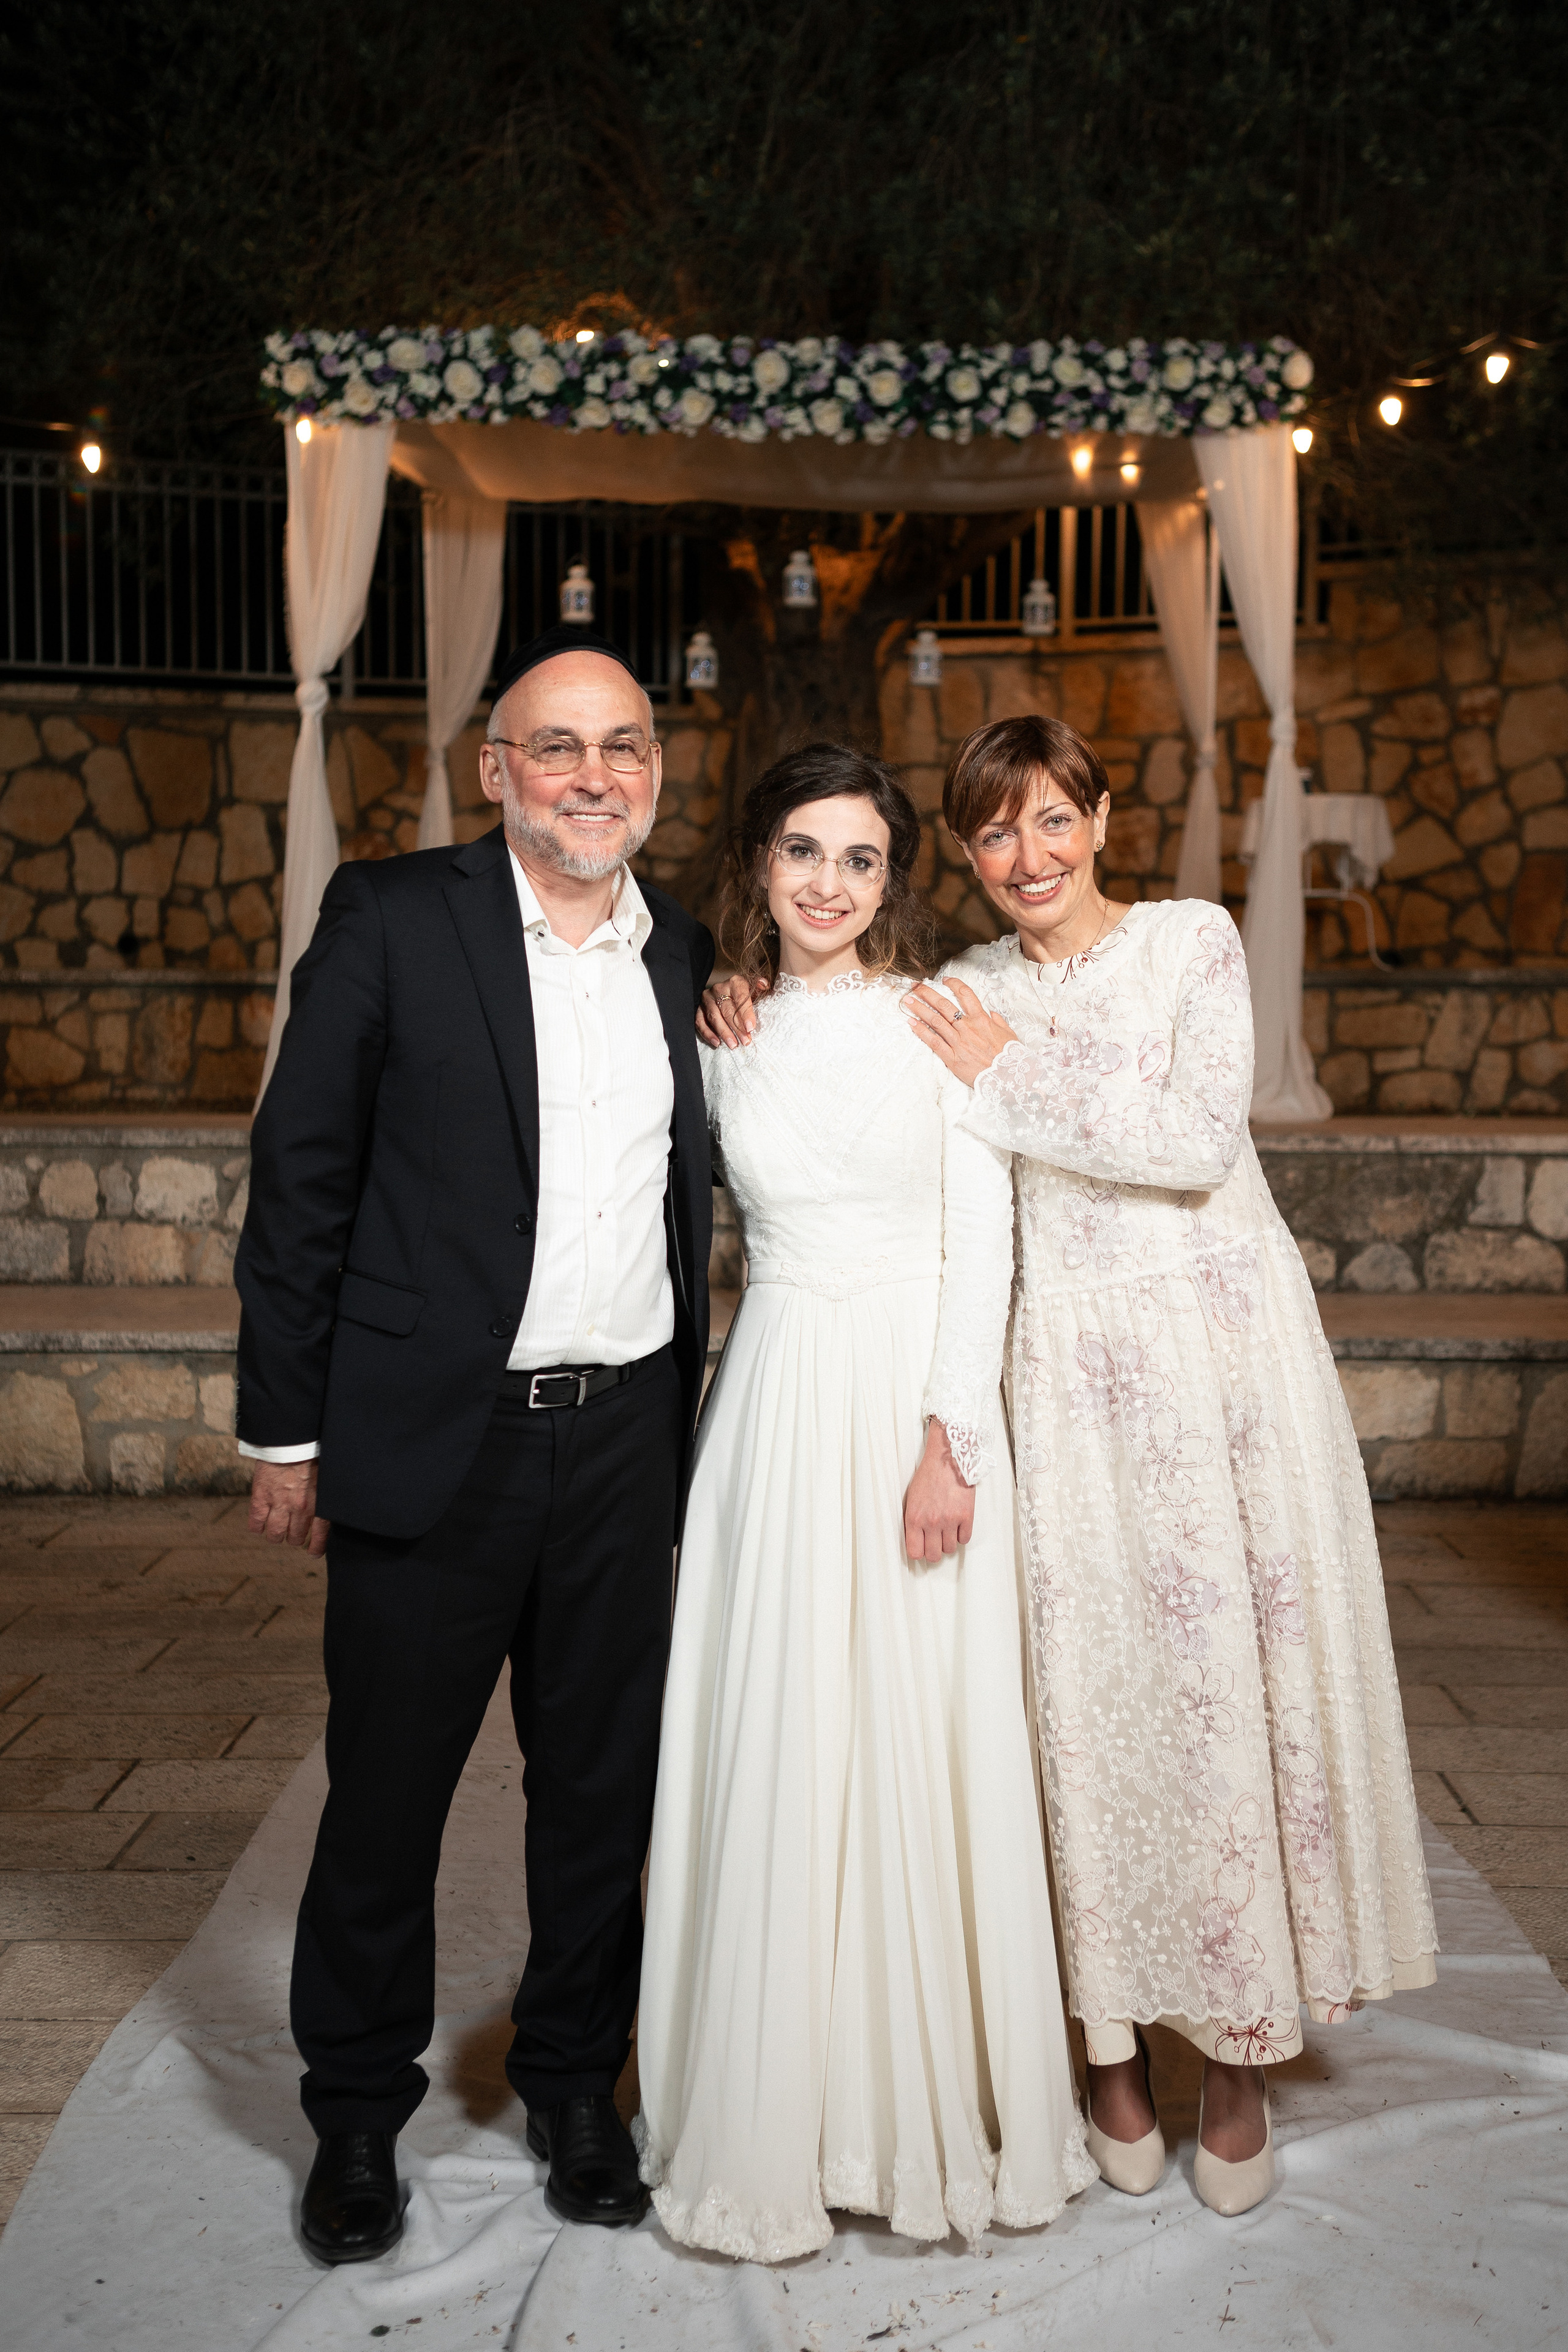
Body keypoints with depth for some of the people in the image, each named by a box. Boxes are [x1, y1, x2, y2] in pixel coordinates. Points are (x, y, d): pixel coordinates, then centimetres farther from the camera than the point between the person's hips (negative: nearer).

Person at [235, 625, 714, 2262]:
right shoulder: (390, 920, -5)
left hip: (623, 1438, 4)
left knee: (603, 1787, 15)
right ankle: (357, 2113, 32)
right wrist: (286, 1425, -6)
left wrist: (680, 1430, 13)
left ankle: (575, 2083, 36)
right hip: (432, 1437, -3)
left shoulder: (685, 957, 8)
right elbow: (300, 1179, -5)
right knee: (386, 1790, 10)